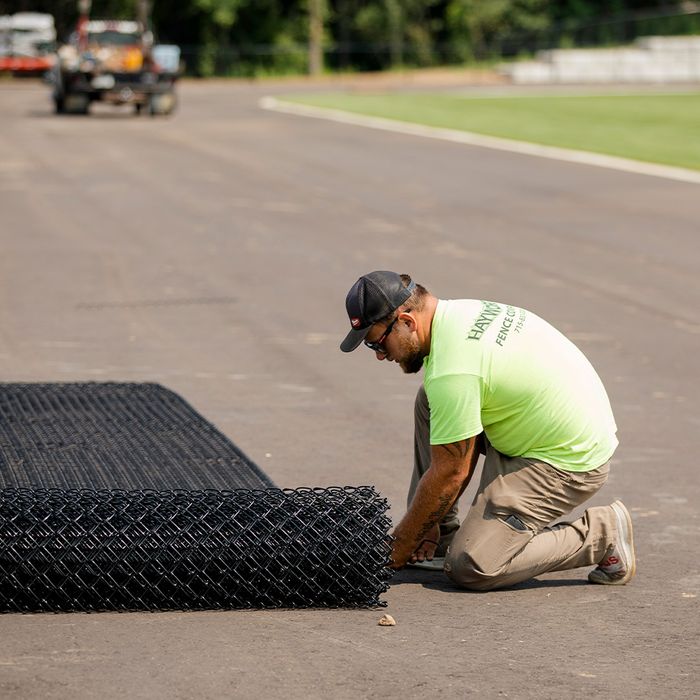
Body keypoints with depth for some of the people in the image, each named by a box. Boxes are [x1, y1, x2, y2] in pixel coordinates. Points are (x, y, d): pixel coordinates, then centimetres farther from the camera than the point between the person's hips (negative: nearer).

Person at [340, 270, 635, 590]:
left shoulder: (451, 371, -26)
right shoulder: (458, 311, 5)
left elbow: (451, 474, -16)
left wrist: (402, 544, -3)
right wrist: (432, 524, 12)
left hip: (570, 463, -11)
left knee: (469, 567, -14)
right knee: (430, 402, 15)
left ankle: (603, 536, -2)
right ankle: (442, 536, 18)